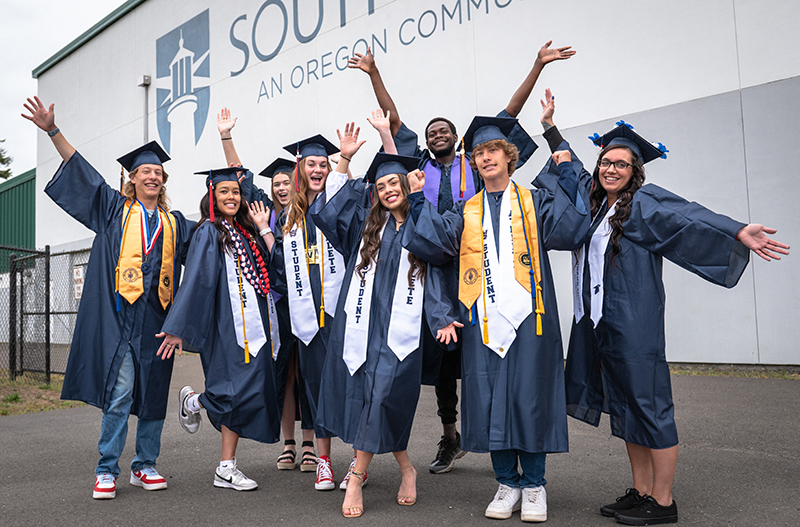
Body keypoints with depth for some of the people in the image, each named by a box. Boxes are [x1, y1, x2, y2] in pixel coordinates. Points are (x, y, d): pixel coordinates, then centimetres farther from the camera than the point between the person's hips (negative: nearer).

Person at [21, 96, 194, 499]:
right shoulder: (116, 210, 10)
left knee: (152, 392, 7)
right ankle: (107, 471, 3)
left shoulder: (174, 223, 16)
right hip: (120, 314, -3)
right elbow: (82, 170, 5)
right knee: (120, 391, -9)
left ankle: (144, 466, 19)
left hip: (157, 315, 3)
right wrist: (52, 132, -3)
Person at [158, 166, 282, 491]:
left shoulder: (244, 230, 18)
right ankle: (192, 401, 18)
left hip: (252, 323, 7)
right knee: (240, 391, -12)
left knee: (241, 394, 6)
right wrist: (178, 328, -14)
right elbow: (196, 281, -10)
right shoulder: (209, 232, -2)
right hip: (228, 323, -7)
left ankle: (226, 469, 13)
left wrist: (263, 228, 10)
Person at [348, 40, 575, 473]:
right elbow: (393, 119, 15)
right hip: (433, 270, 2)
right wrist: (373, 74, 12)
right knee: (440, 351, 7)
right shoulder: (420, 166, 16)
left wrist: (537, 66, 9)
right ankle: (450, 436, 19)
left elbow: (508, 114, 10)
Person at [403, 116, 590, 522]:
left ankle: (533, 485, 15)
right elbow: (433, 242, 3)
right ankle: (507, 484, 18)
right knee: (490, 398, 4)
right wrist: (417, 200, -1)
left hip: (527, 314, -2)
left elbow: (568, 228, -8)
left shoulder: (535, 202, 10)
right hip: (483, 318, 2)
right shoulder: (465, 213, 16)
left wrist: (566, 175, -10)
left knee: (529, 394, 0)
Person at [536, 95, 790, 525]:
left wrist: (736, 232, -37)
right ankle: (640, 492, 21)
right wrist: (550, 125, 33)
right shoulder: (593, 201, 14)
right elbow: (569, 165, 30)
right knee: (624, 405, 11)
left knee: (647, 403, -2)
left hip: (634, 320, -7)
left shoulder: (643, 202, -5)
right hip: (597, 320, 7)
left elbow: (688, 217, -22)